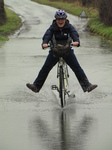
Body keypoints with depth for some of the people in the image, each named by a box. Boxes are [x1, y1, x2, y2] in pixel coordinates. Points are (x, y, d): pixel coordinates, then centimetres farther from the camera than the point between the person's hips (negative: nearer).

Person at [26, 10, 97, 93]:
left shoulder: (69, 27, -9)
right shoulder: (52, 28, -10)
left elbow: (74, 34, -25)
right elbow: (47, 35, -24)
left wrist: (76, 41, -49)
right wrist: (45, 43, -48)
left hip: (67, 52, 0)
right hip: (54, 52, 0)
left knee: (77, 68, -7)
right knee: (45, 69, -3)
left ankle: (86, 86, -6)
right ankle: (36, 86, 4)